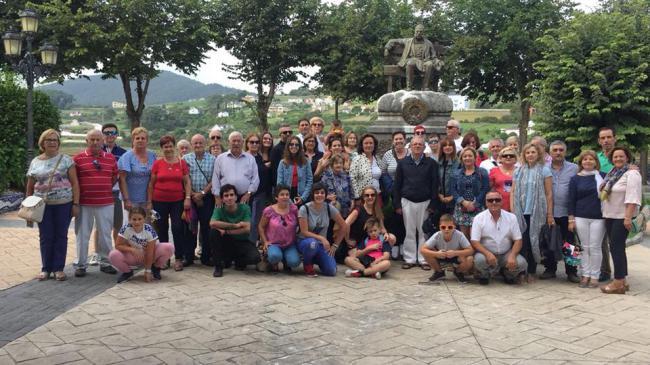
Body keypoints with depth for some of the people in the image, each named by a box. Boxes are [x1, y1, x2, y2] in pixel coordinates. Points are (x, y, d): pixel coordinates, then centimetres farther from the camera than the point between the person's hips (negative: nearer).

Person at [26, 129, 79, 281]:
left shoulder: (66, 159, 1)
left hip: (63, 204, -2)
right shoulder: (35, 162, 9)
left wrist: (75, 204, -7)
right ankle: (46, 268, 16)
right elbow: (30, 187, 14)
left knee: (61, 236, 4)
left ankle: (58, 268, 13)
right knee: (46, 237, 5)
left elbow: (74, 183, -2)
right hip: (43, 205, 2)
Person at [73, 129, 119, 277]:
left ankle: (105, 263, 20)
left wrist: (104, 189, 11)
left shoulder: (110, 158, 7)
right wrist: (75, 200, 1)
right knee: (82, 235, 5)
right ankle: (80, 265, 15)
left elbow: (115, 177, 17)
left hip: (105, 204, 2)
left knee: (105, 234, 8)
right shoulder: (78, 158, -1)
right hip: (84, 204, -2)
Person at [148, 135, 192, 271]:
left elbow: (187, 181, 6)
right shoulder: (157, 163, 1)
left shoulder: (181, 162, 3)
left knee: (177, 228, -5)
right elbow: (151, 184, 5)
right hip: (159, 201, 1)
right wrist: (149, 202, 2)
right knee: (162, 230, 8)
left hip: (177, 201, 0)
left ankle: (179, 258, 4)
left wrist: (188, 197, -4)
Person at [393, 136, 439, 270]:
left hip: (425, 202, -1)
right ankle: (410, 259, 12)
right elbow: (397, 184, 6)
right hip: (407, 202, 1)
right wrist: (397, 204, 0)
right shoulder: (403, 163, 5)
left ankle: (424, 259, 11)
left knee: (423, 232, 3)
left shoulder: (431, 163, 2)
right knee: (409, 232, 5)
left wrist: (433, 204, -5)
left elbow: (434, 185, 1)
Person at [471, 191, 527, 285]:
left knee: (521, 262, -24)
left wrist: (512, 256, -19)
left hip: (506, 254, 3)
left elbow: (518, 240, 0)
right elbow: (474, 242, -10)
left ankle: (507, 275, 12)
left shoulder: (511, 217, 2)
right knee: (479, 259, -35)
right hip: (486, 253, -2)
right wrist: (488, 254, -28)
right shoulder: (479, 218, -4)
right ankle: (484, 276, 2)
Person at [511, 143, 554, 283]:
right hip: (520, 213, 2)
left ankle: (531, 272, 13)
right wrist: (512, 211, 3)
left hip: (537, 213, -2)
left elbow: (549, 194, -1)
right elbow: (513, 192, 11)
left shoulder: (544, 170, 2)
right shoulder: (519, 171, 11)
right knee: (521, 242, -1)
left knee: (534, 241, 3)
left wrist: (550, 215, -5)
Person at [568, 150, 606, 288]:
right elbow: (571, 200, 5)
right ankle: (585, 275, 13)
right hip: (581, 217, 1)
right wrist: (571, 219, 1)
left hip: (598, 218, -1)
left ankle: (594, 276, 9)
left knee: (595, 247, 1)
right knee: (584, 247, 6)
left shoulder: (603, 176, 4)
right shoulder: (575, 179, 6)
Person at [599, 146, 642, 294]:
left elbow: (632, 197, -20)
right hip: (610, 216, 8)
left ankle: (618, 283, -5)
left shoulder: (631, 174, -12)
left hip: (622, 217, -8)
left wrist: (628, 217, -26)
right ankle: (622, 281, 17)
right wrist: (605, 214, 15)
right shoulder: (612, 174, 14)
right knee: (616, 248, 10)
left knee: (616, 247, -9)